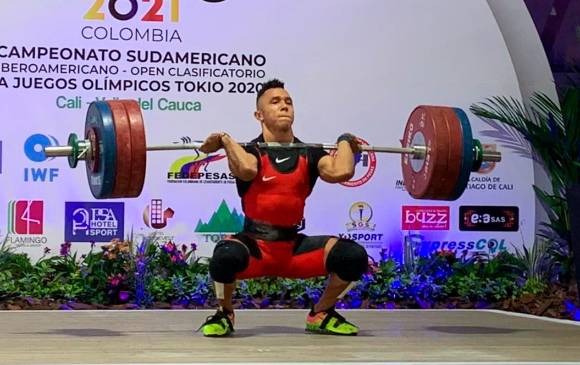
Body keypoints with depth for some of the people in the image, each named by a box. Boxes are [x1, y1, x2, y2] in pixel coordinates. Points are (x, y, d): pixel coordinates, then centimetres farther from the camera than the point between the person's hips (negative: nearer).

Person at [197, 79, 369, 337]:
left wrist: (344, 142, -2)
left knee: (353, 256, -19)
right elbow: (247, 170, -31)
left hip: (294, 247, 3)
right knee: (226, 255, -38)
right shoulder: (249, 151, -4)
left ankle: (321, 315, 9)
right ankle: (224, 315, -5)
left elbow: (341, 172, -17)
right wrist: (226, 140, -18)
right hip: (255, 245, -3)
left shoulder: (309, 155, 5)